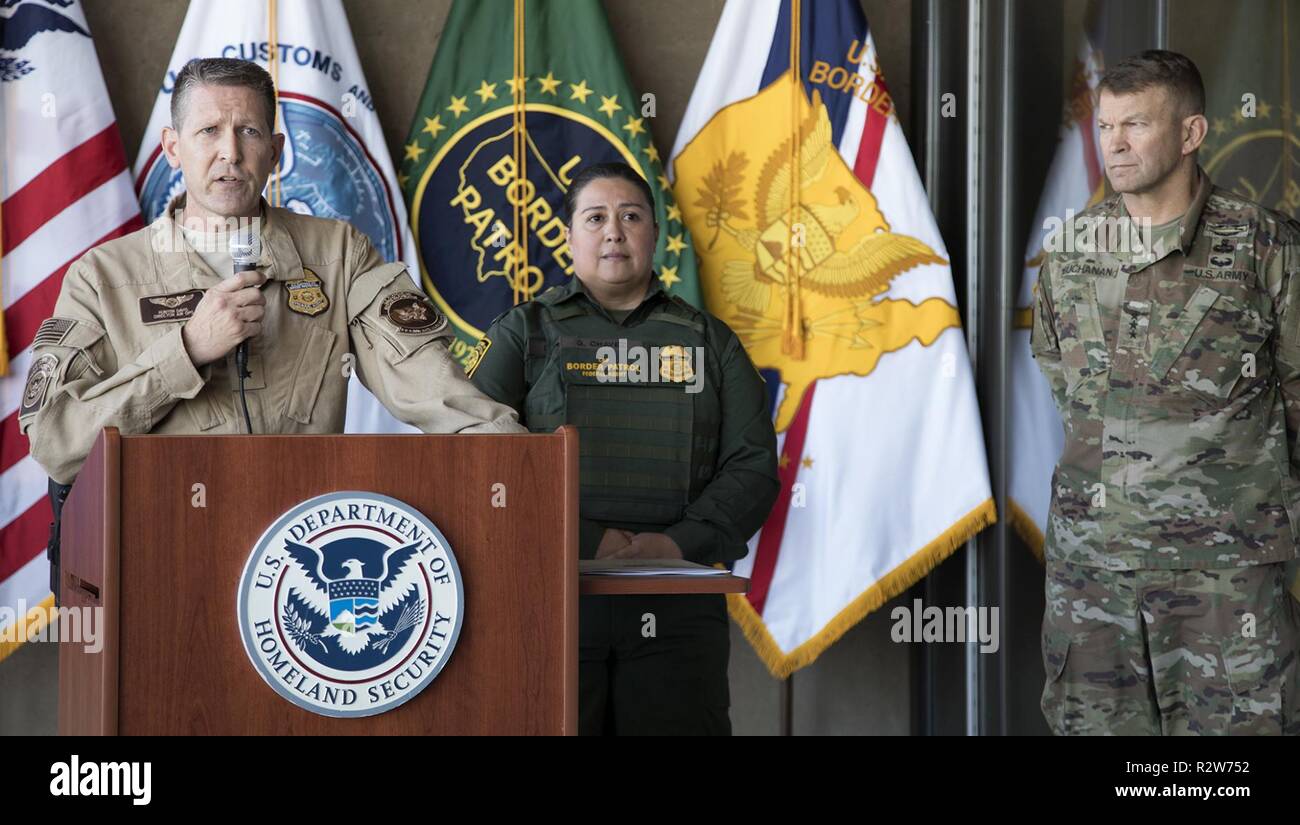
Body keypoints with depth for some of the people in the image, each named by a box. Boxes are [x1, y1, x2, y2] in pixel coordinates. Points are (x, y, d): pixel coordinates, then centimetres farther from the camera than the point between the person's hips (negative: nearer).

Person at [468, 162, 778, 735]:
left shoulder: (708, 342, 14)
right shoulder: (524, 333, 9)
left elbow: (753, 467, 7)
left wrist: (680, 543, -10)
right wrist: (586, 542, -14)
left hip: (676, 608, 2)